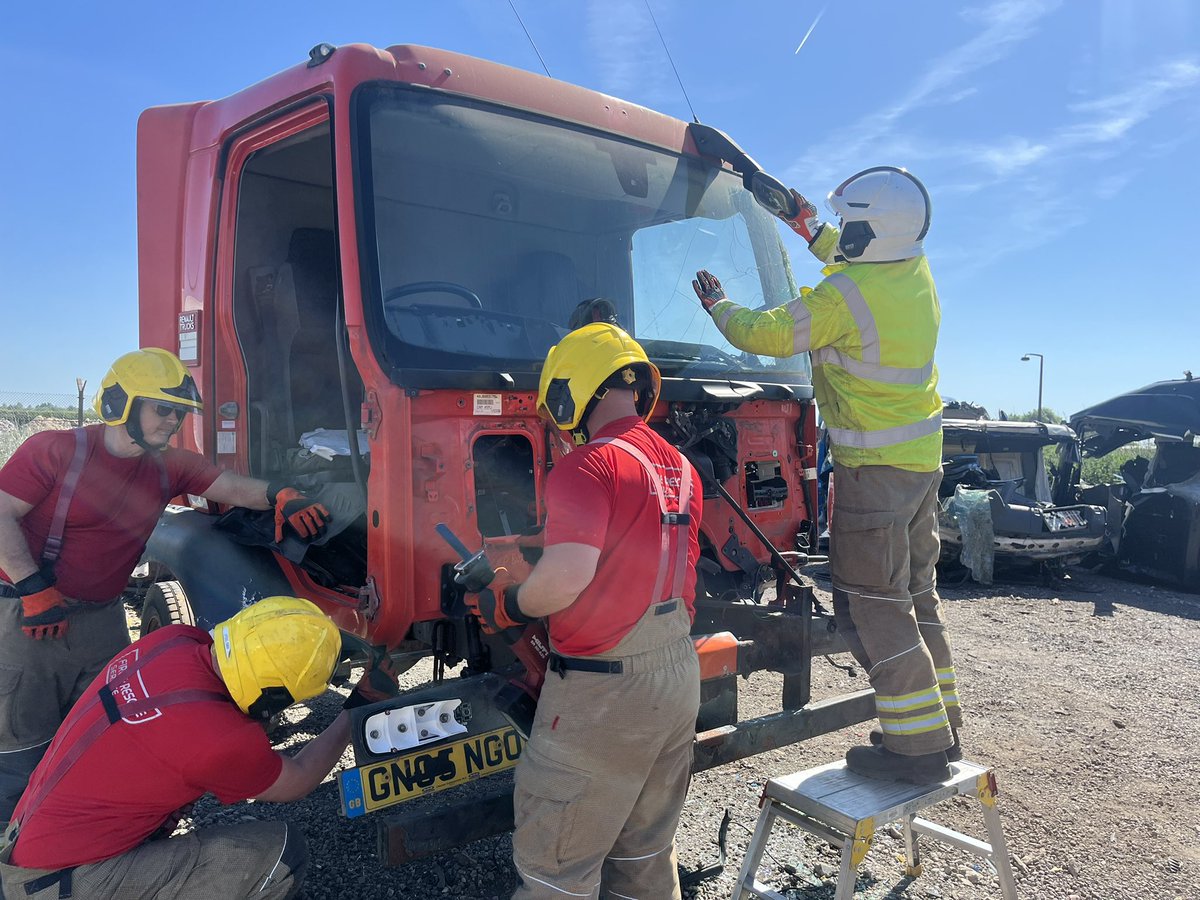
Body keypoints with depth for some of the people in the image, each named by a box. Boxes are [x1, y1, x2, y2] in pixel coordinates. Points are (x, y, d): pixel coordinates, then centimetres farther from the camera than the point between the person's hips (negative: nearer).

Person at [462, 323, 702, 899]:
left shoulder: (589, 465, -18)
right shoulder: (679, 467, 9)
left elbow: (567, 574, -31)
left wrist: (508, 607, -12)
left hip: (603, 692, -8)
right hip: (681, 678, 9)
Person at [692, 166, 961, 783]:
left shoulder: (843, 295, -22)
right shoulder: (914, 270, 4)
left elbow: (766, 335, -12)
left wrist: (715, 302, 5)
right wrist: (808, 228, 30)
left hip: (875, 470, -9)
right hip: (923, 459, 9)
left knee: (873, 605, -2)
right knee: (915, 593, 18)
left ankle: (917, 745, 4)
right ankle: (940, 723, 29)